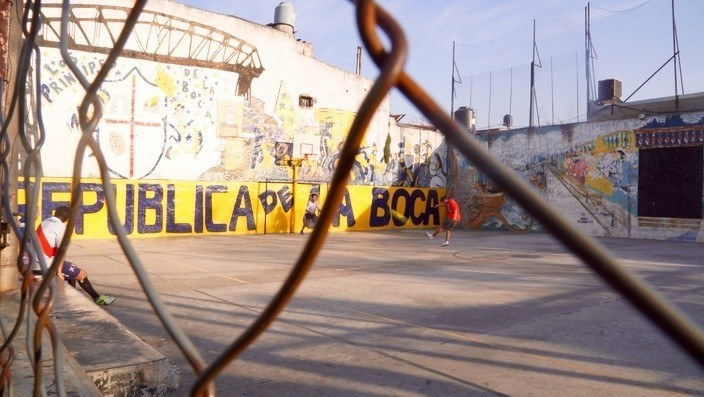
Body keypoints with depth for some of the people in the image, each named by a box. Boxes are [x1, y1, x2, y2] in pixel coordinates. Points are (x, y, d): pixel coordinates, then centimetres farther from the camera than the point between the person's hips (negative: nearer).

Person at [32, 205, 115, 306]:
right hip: (47, 266, -9)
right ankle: (97, 298, 18)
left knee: (73, 269, 26)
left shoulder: (44, 222, 12)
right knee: (82, 274, 5)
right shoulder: (61, 227, -13)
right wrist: (59, 272, -18)